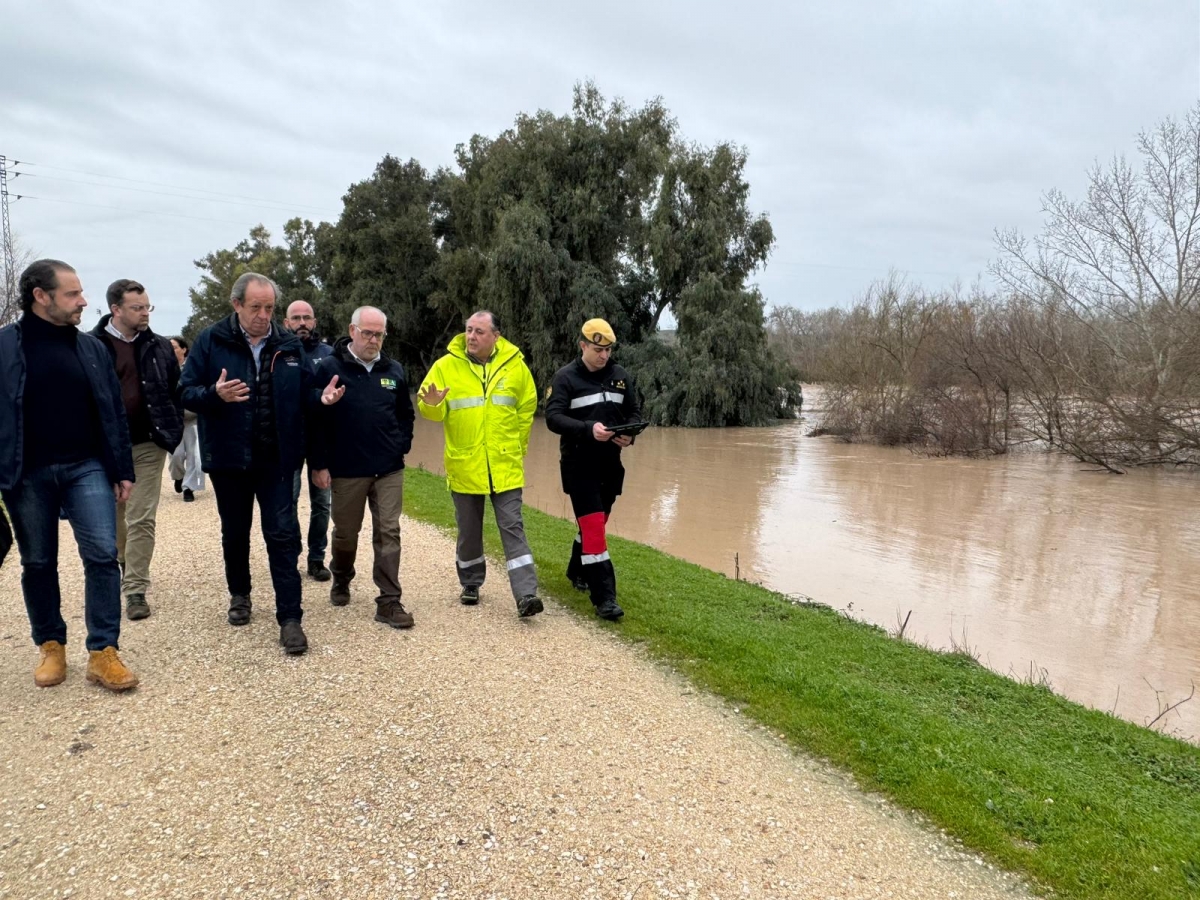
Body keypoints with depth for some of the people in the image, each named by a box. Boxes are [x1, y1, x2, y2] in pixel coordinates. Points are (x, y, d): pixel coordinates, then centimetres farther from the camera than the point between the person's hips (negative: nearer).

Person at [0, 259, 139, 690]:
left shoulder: (91, 347, 7)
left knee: (103, 555, -5)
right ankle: (51, 646, 25)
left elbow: (113, 412, 9)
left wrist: (123, 470, 6)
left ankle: (102, 653, 1)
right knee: (38, 564, 10)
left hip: (86, 467, 2)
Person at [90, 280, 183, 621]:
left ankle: (135, 589, 5)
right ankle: (119, 568, 41)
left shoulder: (160, 347, 3)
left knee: (141, 520, -1)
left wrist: (172, 432, -1)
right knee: (112, 517, 17)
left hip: (148, 445, 0)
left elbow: (176, 391, 7)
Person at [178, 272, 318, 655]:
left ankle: (290, 617, -1)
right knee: (235, 532, 15)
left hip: (276, 458, 0)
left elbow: (304, 394, 11)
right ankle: (239, 595, 37)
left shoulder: (289, 345, 3)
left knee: (283, 534, -4)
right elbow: (186, 392, -3)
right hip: (228, 456, 0)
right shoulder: (211, 341, -2)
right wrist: (215, 394, -23)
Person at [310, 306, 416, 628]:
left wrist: (402, 447, 5)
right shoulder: (329, 368, -6)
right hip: (346, 470, -2)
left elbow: (405, 414, 17)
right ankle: (341, 581, 39)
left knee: (388, 533, 0)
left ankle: (389, 602, 4)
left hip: (389, 470, 3)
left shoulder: (394, 371, 7)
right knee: (346, 532, 13)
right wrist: (319, 464, -9)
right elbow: (315, 419, -7)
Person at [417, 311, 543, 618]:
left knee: (512, 528, -4)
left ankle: (526, 594, -5)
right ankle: (471, 584, 33)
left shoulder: (515, 365, 0)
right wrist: (432, 405, -26)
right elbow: (431, 410, -3)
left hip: (505, 467, 0)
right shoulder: (446, 366, -4)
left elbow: (527, 407, 11)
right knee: (469, 530, 14)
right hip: (464, 466, 1)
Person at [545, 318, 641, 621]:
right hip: (579, 465, -5)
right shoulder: (566, 377, -8)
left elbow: (635, 412, 11)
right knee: (593, 526, -11)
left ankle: (577, 571, 44)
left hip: (610, 464, 6)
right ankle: (604, 597, -10)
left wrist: (630, 434, -11)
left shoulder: (621, 376, 6)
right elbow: (553, 417, -16)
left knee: (596, 523, 19)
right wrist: (588, 429, -31)